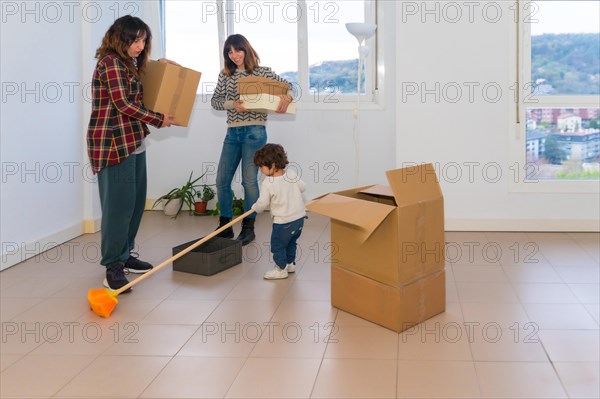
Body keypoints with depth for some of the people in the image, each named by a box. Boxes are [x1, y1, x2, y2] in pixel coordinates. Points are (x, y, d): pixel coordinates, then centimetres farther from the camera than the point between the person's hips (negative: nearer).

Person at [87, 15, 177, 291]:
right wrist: (159, 121, -8)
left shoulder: (128, 64, 19)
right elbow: (124, 104, -16)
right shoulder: (111, 62, -11)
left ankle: (125, 255, 21)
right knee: (119, 203, -9)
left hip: (132, 142, 10)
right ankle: (113, 267, -3)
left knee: (135, 201, 10)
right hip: (113, 143, -10)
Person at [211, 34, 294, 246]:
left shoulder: (262, 72, 2)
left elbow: (288, 85, 5)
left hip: (254, 132, -4)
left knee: (249, 181, -3)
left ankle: (248, 228, 12)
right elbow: (215, 100, 5)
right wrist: (232, 104, -14)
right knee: (222, 180, 3)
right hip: (232, 133, 4)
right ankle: (225, 226, 17)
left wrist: (287, 96, -18)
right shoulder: (225, 75, 10)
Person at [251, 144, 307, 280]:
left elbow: (262, 203, -13)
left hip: (283, 221, -6)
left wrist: (255, 208, 9)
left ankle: (281, 269, 22)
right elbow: (303, 188, 8)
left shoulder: (267, 183, -21)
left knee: (277, 245, 13)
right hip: (300, 217, 7)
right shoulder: (292, 174, -6)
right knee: (291, 242, 25)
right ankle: (290, 263, 38)